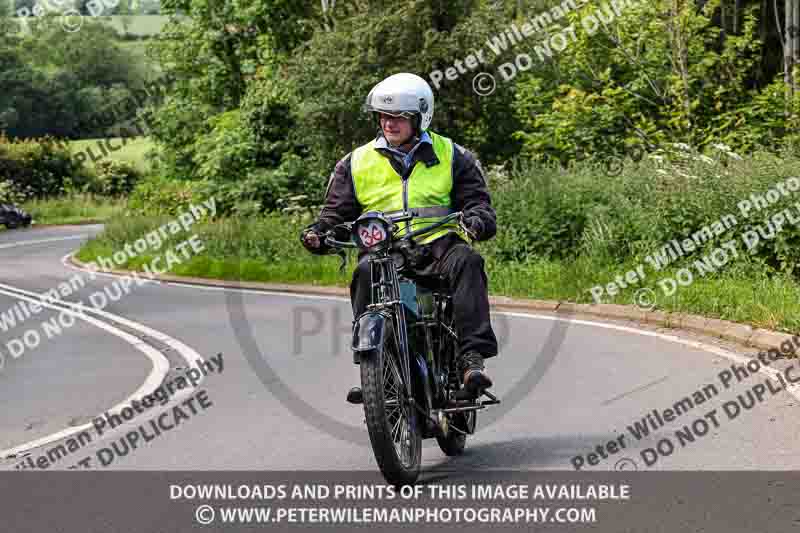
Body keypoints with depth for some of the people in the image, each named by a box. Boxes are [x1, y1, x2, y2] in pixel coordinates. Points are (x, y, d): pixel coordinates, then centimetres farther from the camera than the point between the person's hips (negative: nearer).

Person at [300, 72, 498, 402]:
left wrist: (478, 219, -15)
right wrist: (318, 235, -7)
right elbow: (336, 212, 15)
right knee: (366, 273, -34)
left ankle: (472, 357, -40)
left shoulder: (452, 156, 14)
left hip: (438, 247, -1)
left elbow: (475, 199, 9)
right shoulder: (356, 163, 16)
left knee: (467, 261, -34)